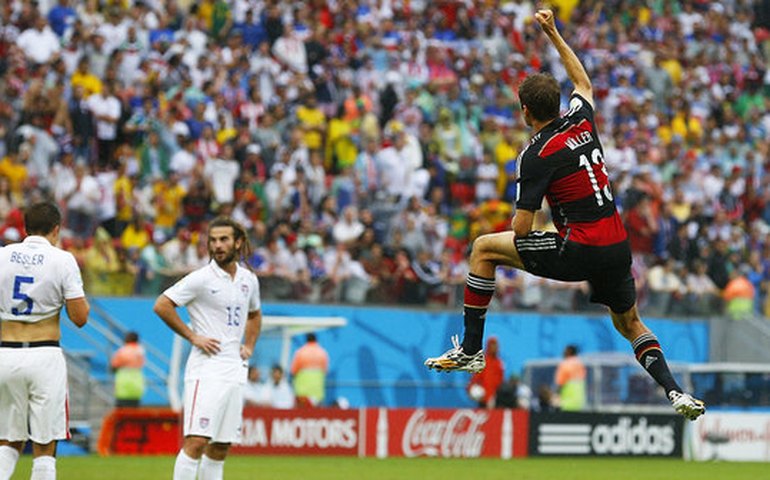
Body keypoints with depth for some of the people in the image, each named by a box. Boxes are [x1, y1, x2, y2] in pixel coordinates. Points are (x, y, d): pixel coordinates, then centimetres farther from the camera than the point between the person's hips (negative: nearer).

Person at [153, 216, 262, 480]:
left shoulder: (249, 279, 13)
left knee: (220, 448, 7)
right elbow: (162, 305, -9)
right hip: (206, 367, -6)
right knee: (197, 441, -15)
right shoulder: (201, 278, -7)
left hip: (235, 369, 6)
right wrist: (192, 336, -9)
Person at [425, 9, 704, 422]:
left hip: (578, 250, -6)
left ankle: (470, 349, 7)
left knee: (483, 248, 7)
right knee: (630, 324, 27)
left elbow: (521, 229, -11)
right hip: (618, 246, 6)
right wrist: (553, 33, 37)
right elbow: (583, 82, 32)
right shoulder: (581, 121, 7)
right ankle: (675, 392, 8)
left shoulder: (536, 156, -10)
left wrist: (515, 224, 14)